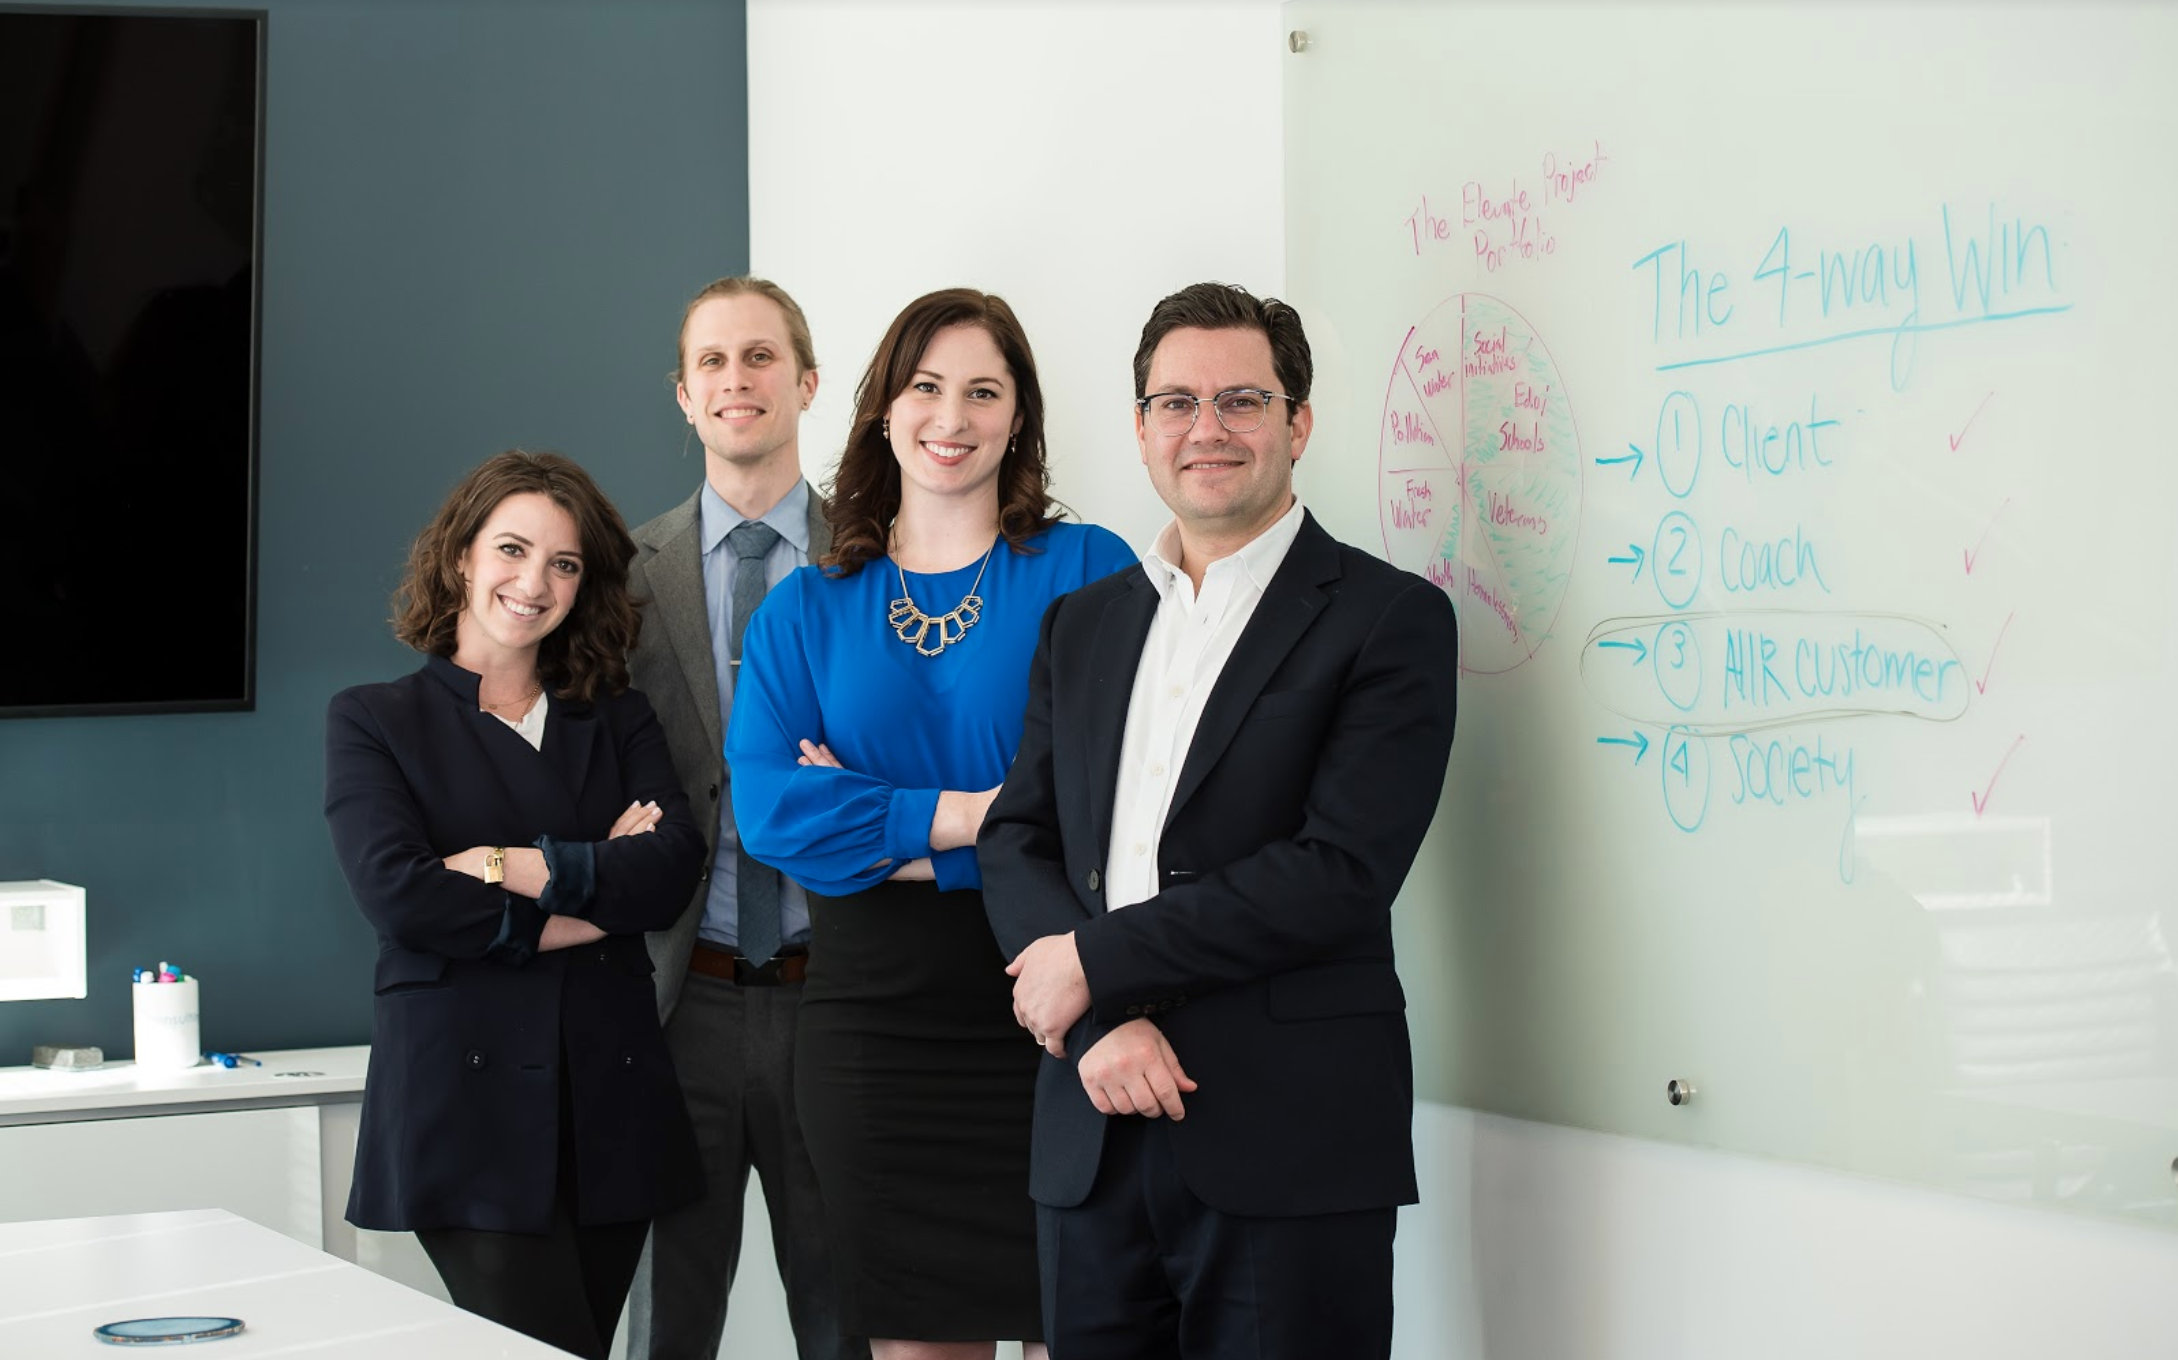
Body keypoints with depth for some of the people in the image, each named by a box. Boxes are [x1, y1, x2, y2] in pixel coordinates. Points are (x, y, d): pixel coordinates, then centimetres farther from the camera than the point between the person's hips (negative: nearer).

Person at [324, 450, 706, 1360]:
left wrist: (512, 866, -11)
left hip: (611, 1104, 4)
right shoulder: (373, 721, 8)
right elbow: (395, 894, -9)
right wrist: (584, 910, -5)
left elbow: (672, 867, -2)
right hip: (465, 1102, -4)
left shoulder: (616, 721, 16)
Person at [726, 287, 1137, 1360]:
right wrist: (975, 814, -11)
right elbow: (768, 809, -4)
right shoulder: (806, 609, 10)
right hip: (872, 1023, 3)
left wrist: (876, 829, -10)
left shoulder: (1087, 572, 1)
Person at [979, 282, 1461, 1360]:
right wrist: (1104, 1023, -10)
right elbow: (1017, 841, 8)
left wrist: (1098, 963, -12)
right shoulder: (1082, 626, 16)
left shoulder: (1390, 617, -2)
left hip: (1290, 1150, -4)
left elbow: (1342, 870, -13)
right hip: (1094, 1145, 5)